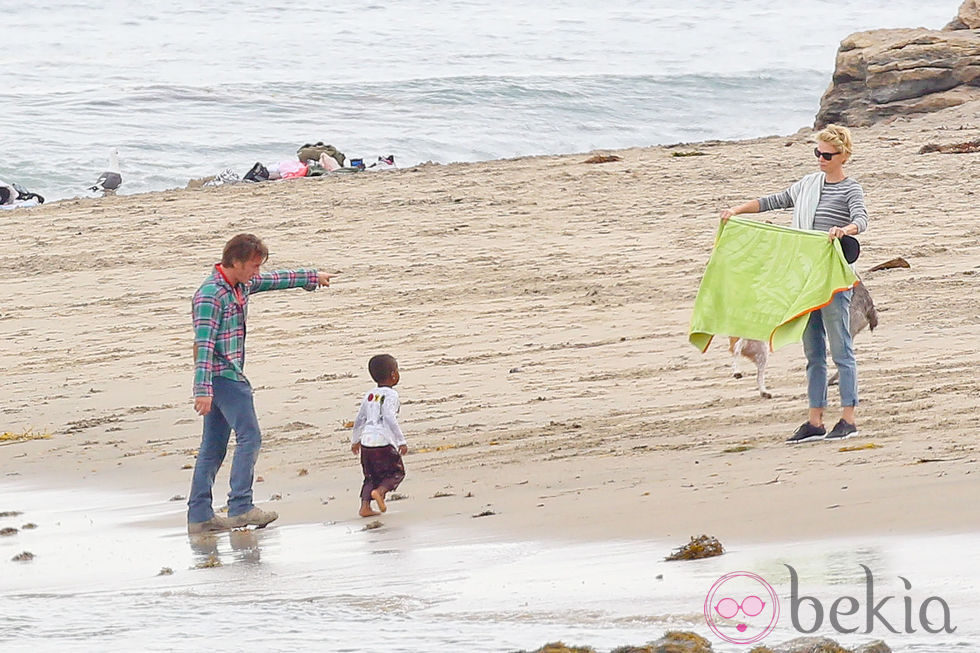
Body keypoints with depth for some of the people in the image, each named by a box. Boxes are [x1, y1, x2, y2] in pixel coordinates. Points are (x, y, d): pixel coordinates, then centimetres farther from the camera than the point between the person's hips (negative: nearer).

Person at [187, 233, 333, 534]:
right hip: (222, 375, -10)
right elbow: (204, 343, -24)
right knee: (249, 436, -9)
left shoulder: (242, 284, 10)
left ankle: (199, 515, 7)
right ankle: (240, 507, -10)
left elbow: (275, 280, 29)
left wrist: (312, 277, 41)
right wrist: (203, 390, -29)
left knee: (213, 447, 7)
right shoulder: (211, 295, -18)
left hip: (230, 374, 10)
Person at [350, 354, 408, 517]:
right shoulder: (390, 395, -6)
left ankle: (365, 506, 2)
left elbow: (359, 419, 21)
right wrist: (401, 441, -17)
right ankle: (380, 491, -18)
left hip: (366, 441, 6)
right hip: (383, 442, -6)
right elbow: (390, 418, -18)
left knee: (371, 476, 16)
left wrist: (355, 440, 35)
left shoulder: (370, 395, 15)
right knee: (397, 472, 7)